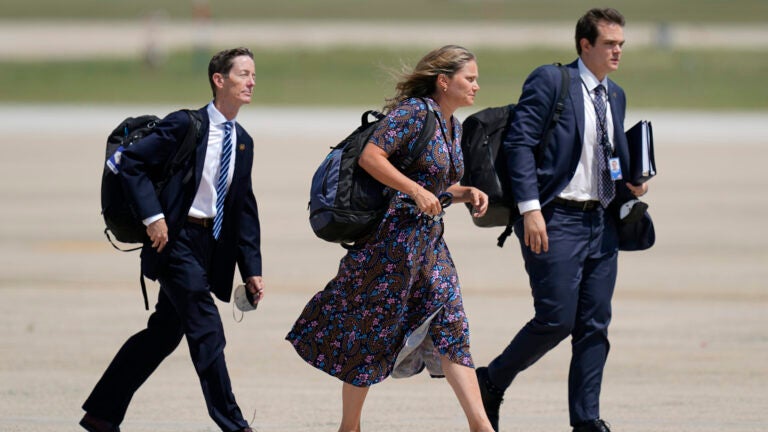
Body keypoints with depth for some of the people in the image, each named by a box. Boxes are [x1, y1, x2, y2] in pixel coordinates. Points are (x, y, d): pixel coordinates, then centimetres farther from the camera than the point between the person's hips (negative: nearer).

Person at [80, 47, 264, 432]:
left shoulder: (242, 142, 12)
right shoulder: (185, 125, -9)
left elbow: (245, 210, 14)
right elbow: (132, 162, -13)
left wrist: (252, 269, 9)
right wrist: (153, 216, -20)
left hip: (212, 247, 8)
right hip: (177, 240, -7)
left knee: (163, 334, 10)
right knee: (206, 331, -11)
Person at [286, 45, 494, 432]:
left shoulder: (453, 126, 14)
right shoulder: (414, 111, -12)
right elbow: (370, 157, -21)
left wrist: (466, 194, 5)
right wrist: (415, 191, -23)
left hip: (430, 240, 9)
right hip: (394, 237, -9)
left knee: (450, 328, -1)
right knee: (370, 333, 1)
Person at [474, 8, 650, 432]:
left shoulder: (615, 96, 17)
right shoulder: (549, 80, -6)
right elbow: (519, 143, -12)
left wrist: (630, 186, 5)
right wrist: (530, 208, -19)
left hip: (601, 222, 7)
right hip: (556, 220, -7)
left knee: (595, 326, 3)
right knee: (556, 320, -10)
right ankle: (491, 383, 11)